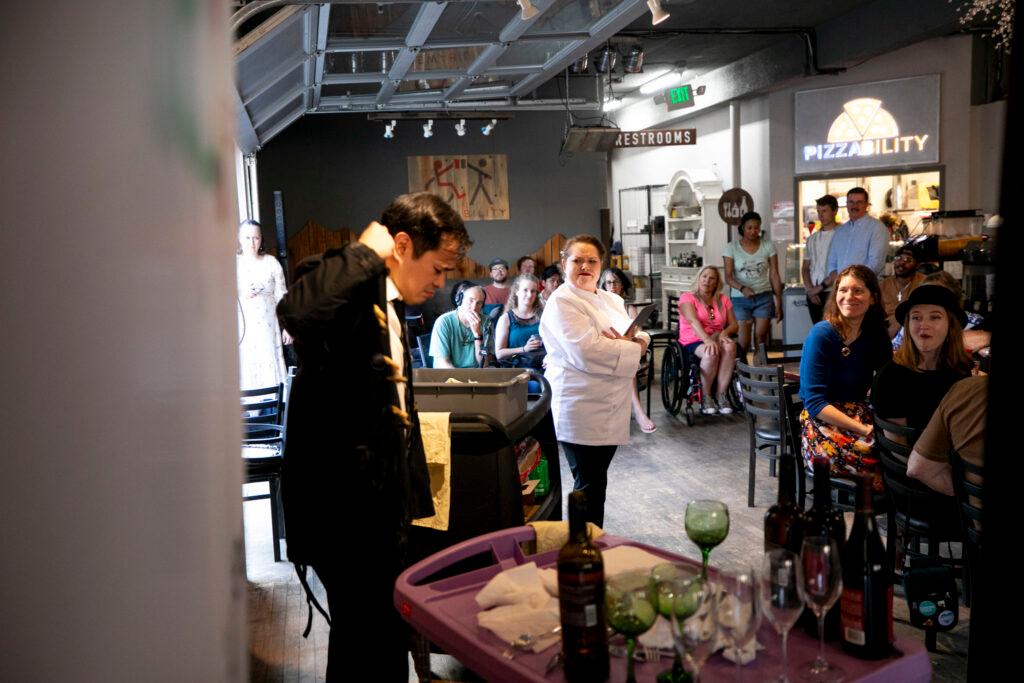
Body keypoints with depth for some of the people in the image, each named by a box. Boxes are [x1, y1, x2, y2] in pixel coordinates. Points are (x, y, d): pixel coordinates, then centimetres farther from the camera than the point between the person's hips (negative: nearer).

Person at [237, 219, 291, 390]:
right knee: (245, 368, -3)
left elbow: (282, 296, 6)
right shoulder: (233, 263, 2)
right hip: (241, 326, 0)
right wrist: (240, 293, -13)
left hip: (267, 325, 0)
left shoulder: (271, 263, 4)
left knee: (269, 366, -2)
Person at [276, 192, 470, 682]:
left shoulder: (388, 305, 14)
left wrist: (412, 498, 27)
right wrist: (368, 251, -28)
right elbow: (297, 313, -45)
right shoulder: (352, 294, -18)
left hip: (376, 506, 10)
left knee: (382, 636, 20)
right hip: (344, 509, -10)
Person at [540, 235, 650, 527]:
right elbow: (587, 351, -25)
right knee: (589, 485, -1)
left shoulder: (612, 300, 15)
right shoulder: (561, 303, -12)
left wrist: (634, 341, -14)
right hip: (580, 411, -8)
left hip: (610, 407, 8)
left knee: (596, 481, 16)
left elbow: (641, 335, 11)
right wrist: (633, 348, -13)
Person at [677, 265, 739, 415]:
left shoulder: (723, 300, 16)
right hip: (692, 342, -4)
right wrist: (707, 340, -34)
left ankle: (722, 395, -27)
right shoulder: (687, 297, 1)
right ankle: (705, 397, -22)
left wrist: (724, 333, -16)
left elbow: (734, 324, 9)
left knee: (730, 346, -32)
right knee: (711, 352, -37)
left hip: (716, 339, 4)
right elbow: (693, 321, -17)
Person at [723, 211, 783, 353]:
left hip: (764, 297, 1)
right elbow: (728, 277, -5)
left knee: (761, 336, -4)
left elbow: (774, 275, 3)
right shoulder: (731, 247, -2)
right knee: (744, 341, -6)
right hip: (740, 299, -1)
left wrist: (778, 301, -2)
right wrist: (742, 288, -24)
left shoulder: (768, 246, 2)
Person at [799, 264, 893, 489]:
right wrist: (865, 429, -24)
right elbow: (815, 402, -15)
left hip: (860, 414, 6)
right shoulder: (822, 335, -11)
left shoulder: (875, 334, 7)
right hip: (822, 421, -5)